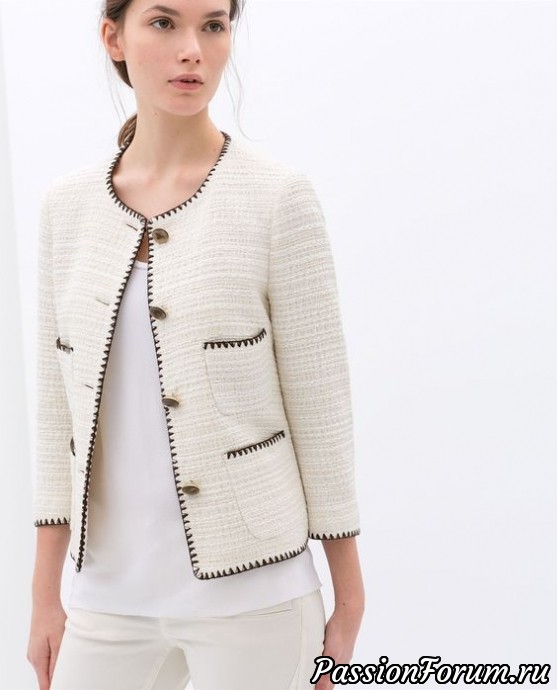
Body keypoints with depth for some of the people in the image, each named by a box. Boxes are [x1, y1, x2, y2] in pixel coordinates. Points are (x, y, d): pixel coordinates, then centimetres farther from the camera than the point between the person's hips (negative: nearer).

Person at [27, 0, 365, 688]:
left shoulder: (278, 196, -7)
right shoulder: (67, 205, 5)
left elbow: (319, 405, -5)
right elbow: (60, 406, 8)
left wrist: (348, 604, -3)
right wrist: (45, 595, 8)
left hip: (251, 591, -4)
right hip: (111, 598, 4)